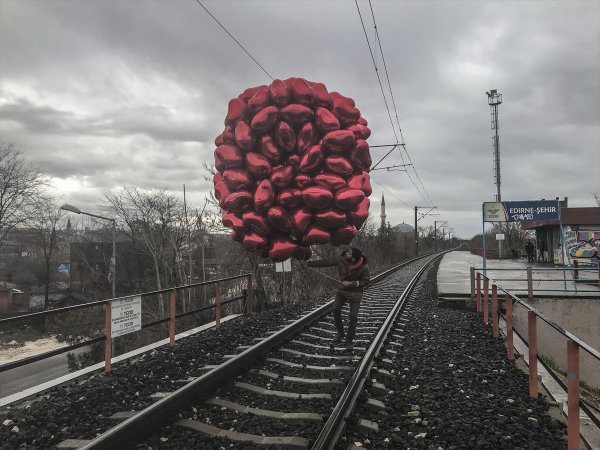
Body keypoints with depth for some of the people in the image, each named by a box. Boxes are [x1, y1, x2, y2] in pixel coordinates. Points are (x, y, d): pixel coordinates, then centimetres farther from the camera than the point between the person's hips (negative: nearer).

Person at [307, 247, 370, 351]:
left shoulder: (363, 267, -26)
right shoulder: (341, 260, -19)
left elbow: (365, 281, -15)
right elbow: (325, 262, -13)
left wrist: (351, 283, -27)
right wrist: (309, 263, -12)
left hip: (355, 293, -3)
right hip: (342, 290, 3)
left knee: (353, 316, -6)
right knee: (336, 309, -5)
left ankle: (349, 340, 11)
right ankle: (340, 333, 18)